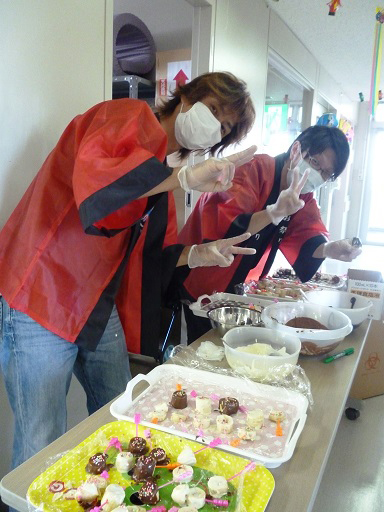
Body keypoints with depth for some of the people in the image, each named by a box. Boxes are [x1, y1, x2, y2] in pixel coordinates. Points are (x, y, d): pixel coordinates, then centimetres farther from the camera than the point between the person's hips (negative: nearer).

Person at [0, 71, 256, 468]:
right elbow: (93, 174, -31)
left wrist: (198, 254, 0)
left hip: (99, 311, 9)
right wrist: (185, 178, -33)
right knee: (41, 453, -2)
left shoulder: (164, 170, 16)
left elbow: (156, 253, 16)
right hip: (40, 302, -8)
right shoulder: (133, 116, -8)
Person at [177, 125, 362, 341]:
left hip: (243, 290, 7)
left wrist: (328, 248, -30)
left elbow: (307, 236, -9)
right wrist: (275, 212, -45)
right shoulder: (253, 169, -22)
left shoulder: (304, 197, 3)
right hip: (202, 284, -6)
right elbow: (223, 229, -33)